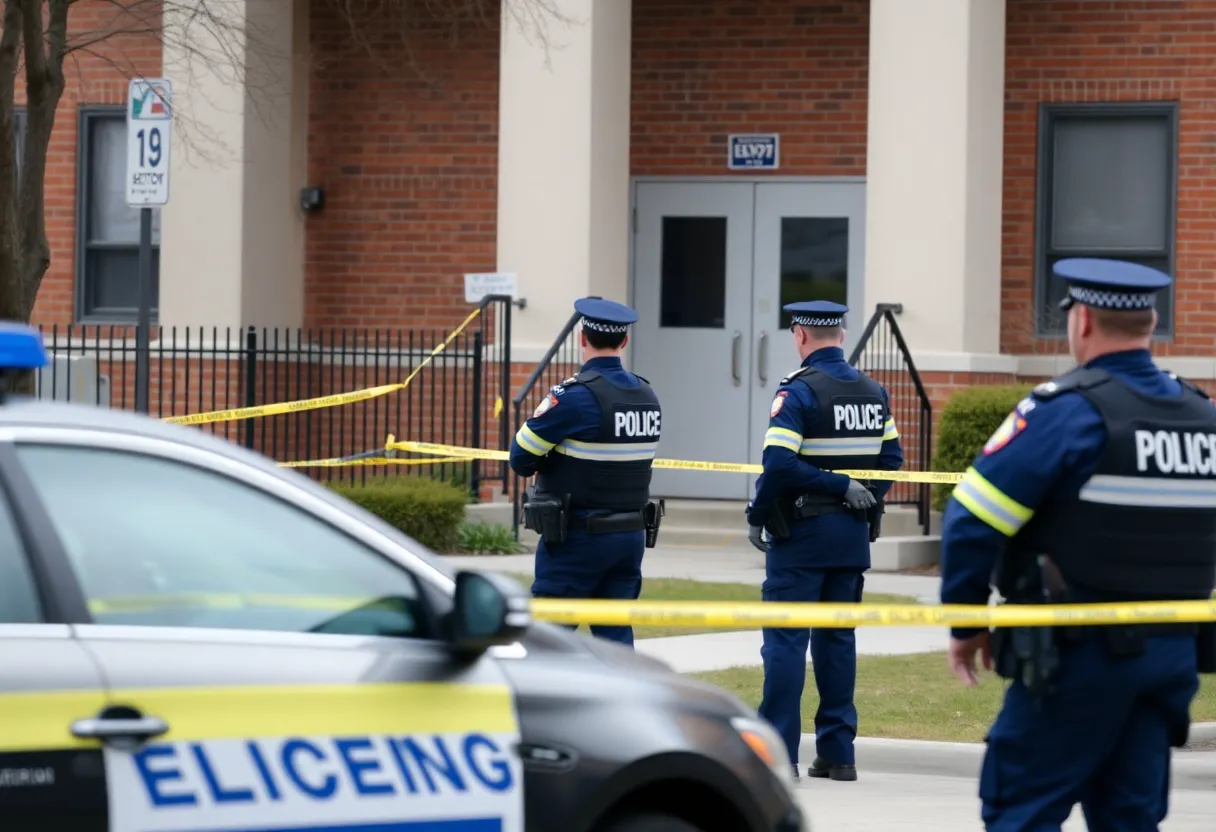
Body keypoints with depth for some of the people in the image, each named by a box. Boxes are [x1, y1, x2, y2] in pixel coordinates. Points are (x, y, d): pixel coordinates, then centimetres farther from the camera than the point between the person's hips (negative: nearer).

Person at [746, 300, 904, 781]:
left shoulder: (798, 391, -12)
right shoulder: (874, 393, 10)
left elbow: (778, 465, -21)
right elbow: (891, 459, 11)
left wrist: (758, 517, -12)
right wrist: (862, 498, 11)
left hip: (801, 534, -6)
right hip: (854, 535, 6)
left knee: (786, 640, -3)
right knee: (837, 640, 12)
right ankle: (838, 753, 12)